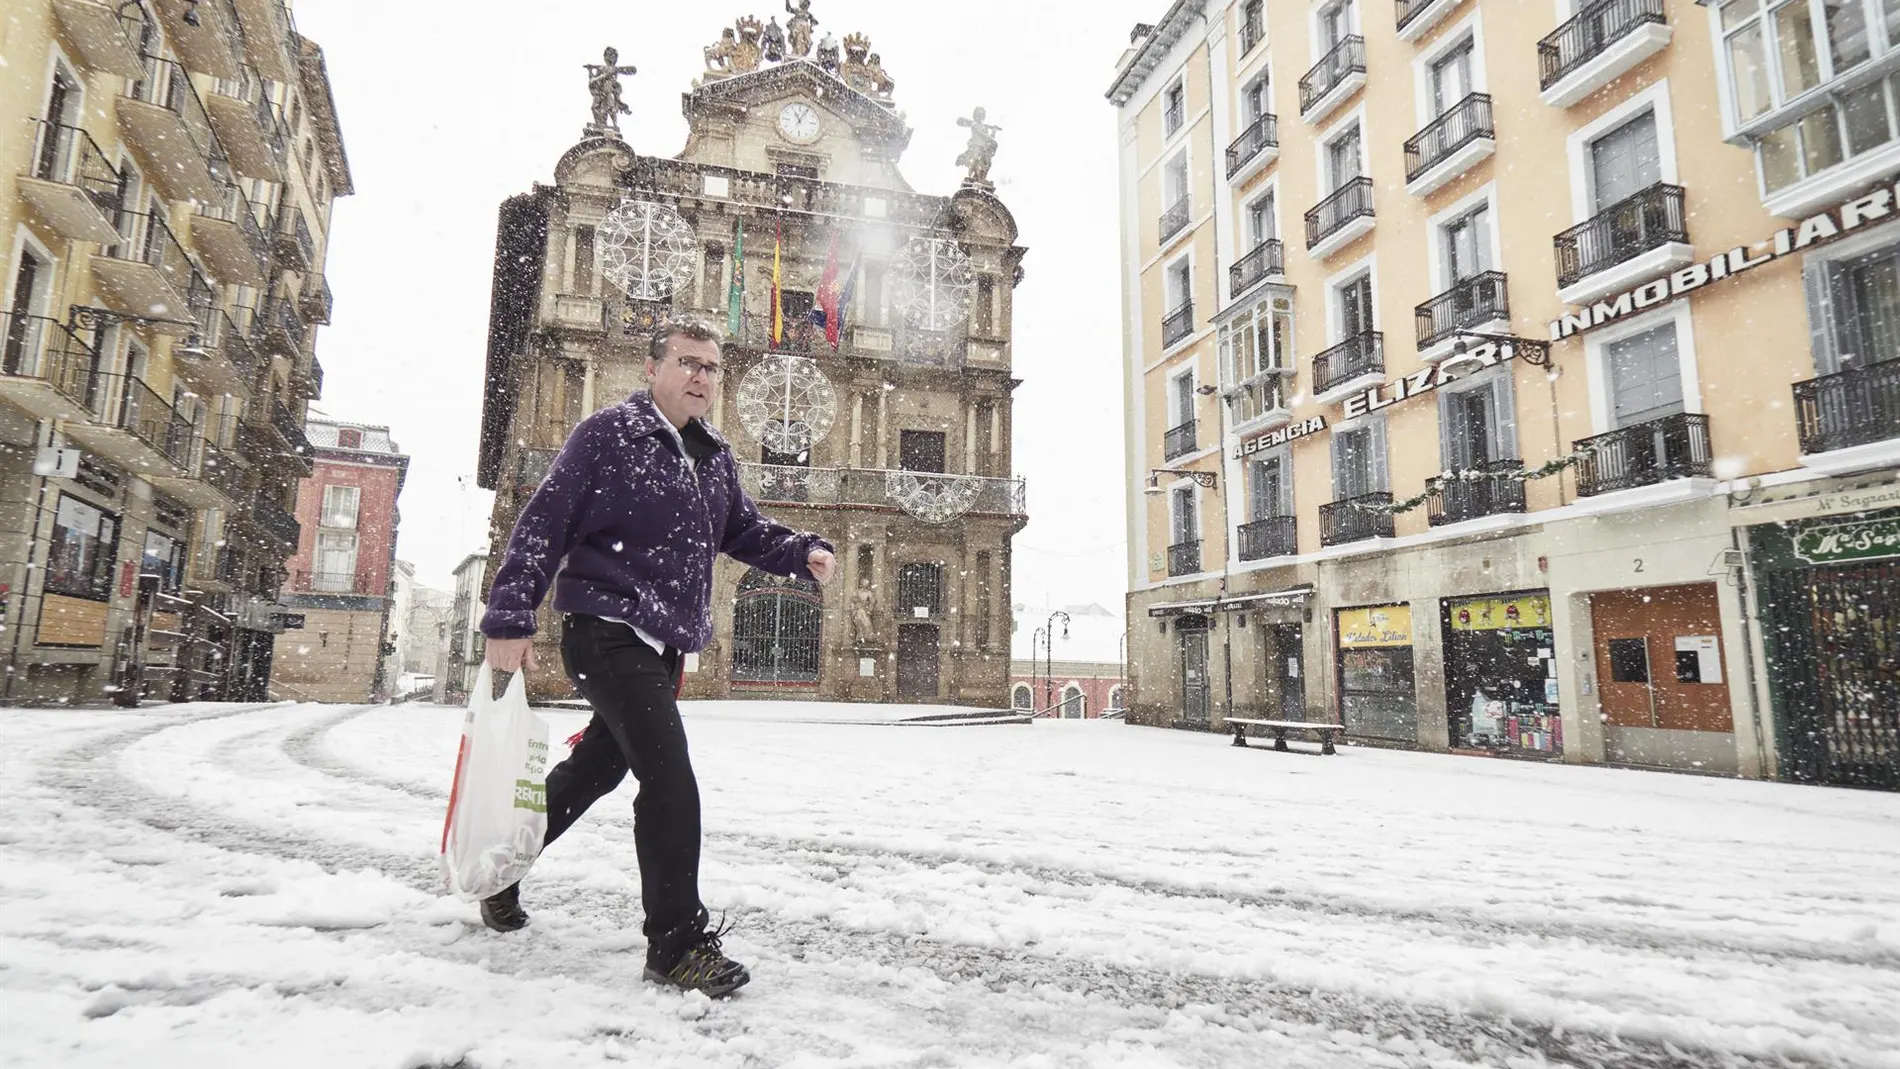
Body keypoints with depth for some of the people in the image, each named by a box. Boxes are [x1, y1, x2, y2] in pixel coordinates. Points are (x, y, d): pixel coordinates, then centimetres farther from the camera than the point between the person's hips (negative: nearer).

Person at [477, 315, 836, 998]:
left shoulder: (715, 458, 13)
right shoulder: (607, 434, -8)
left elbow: (745, 531, 21)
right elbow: (542, 526, -10)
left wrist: (805, 553, 2)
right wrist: (510, 620, -15)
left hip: (665, 645, 8)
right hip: (606, 633, -8)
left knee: (598, 767, 21)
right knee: (670, 778, -16)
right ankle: (677, 942, -4)